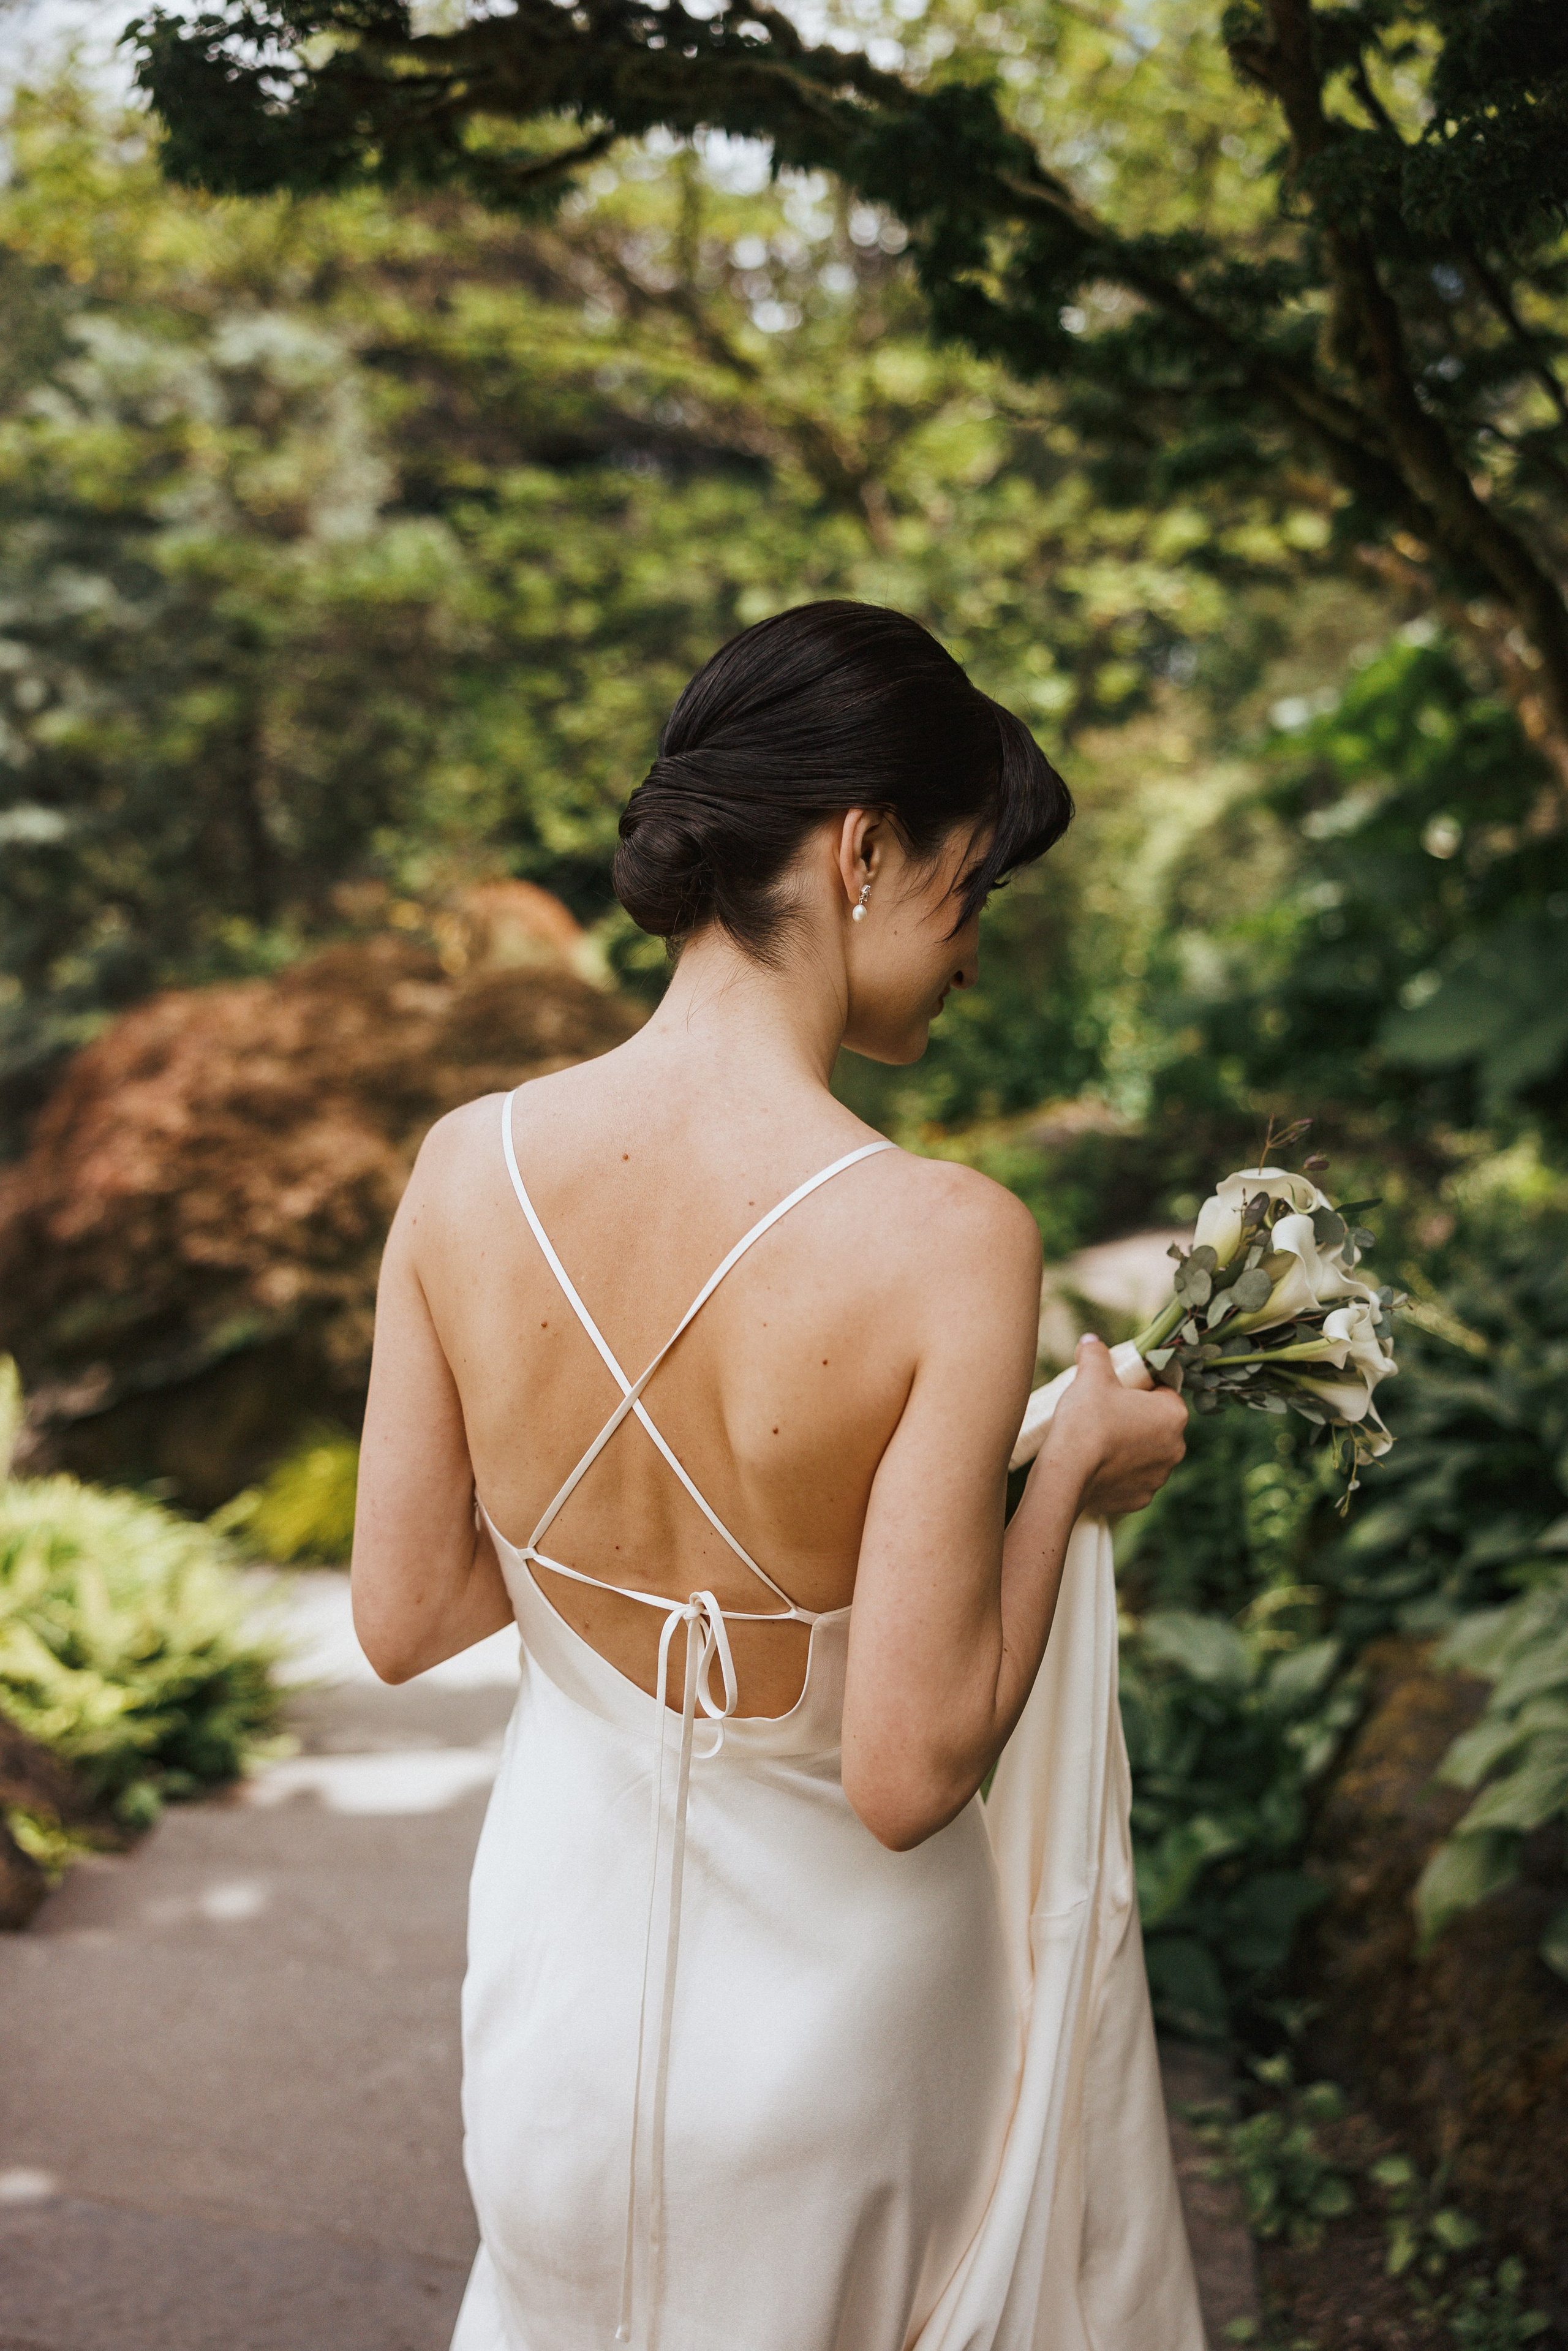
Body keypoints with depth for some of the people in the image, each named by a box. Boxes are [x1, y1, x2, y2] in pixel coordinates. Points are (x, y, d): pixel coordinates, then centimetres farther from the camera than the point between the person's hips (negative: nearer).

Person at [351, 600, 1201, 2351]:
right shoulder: (945, 1240, -29)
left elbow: (402, 1622, -6)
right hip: (833, 1994, -3)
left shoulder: (467, 1167, -16)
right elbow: (907, 1771, -25)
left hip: (565, 1959, 3)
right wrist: (1073, 1479, -11)